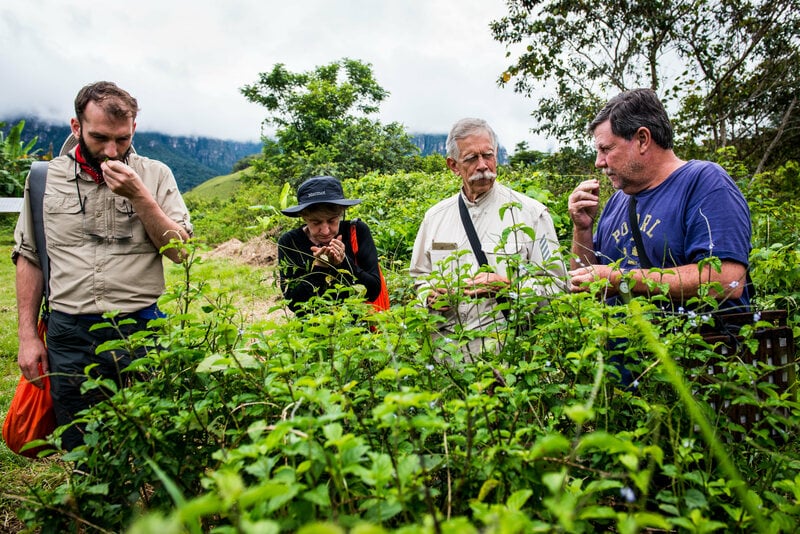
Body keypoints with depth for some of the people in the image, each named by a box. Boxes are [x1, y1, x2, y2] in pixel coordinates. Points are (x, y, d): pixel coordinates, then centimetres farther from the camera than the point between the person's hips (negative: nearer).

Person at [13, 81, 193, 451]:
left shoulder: (154, 175, 2)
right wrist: (27, 335, 6)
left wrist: (138, 196, -14)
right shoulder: (46, 178, 6)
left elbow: (179, 251, -4)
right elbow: (29, 258, 10)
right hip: (69, 337, 2)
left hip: (140, 329, -1)